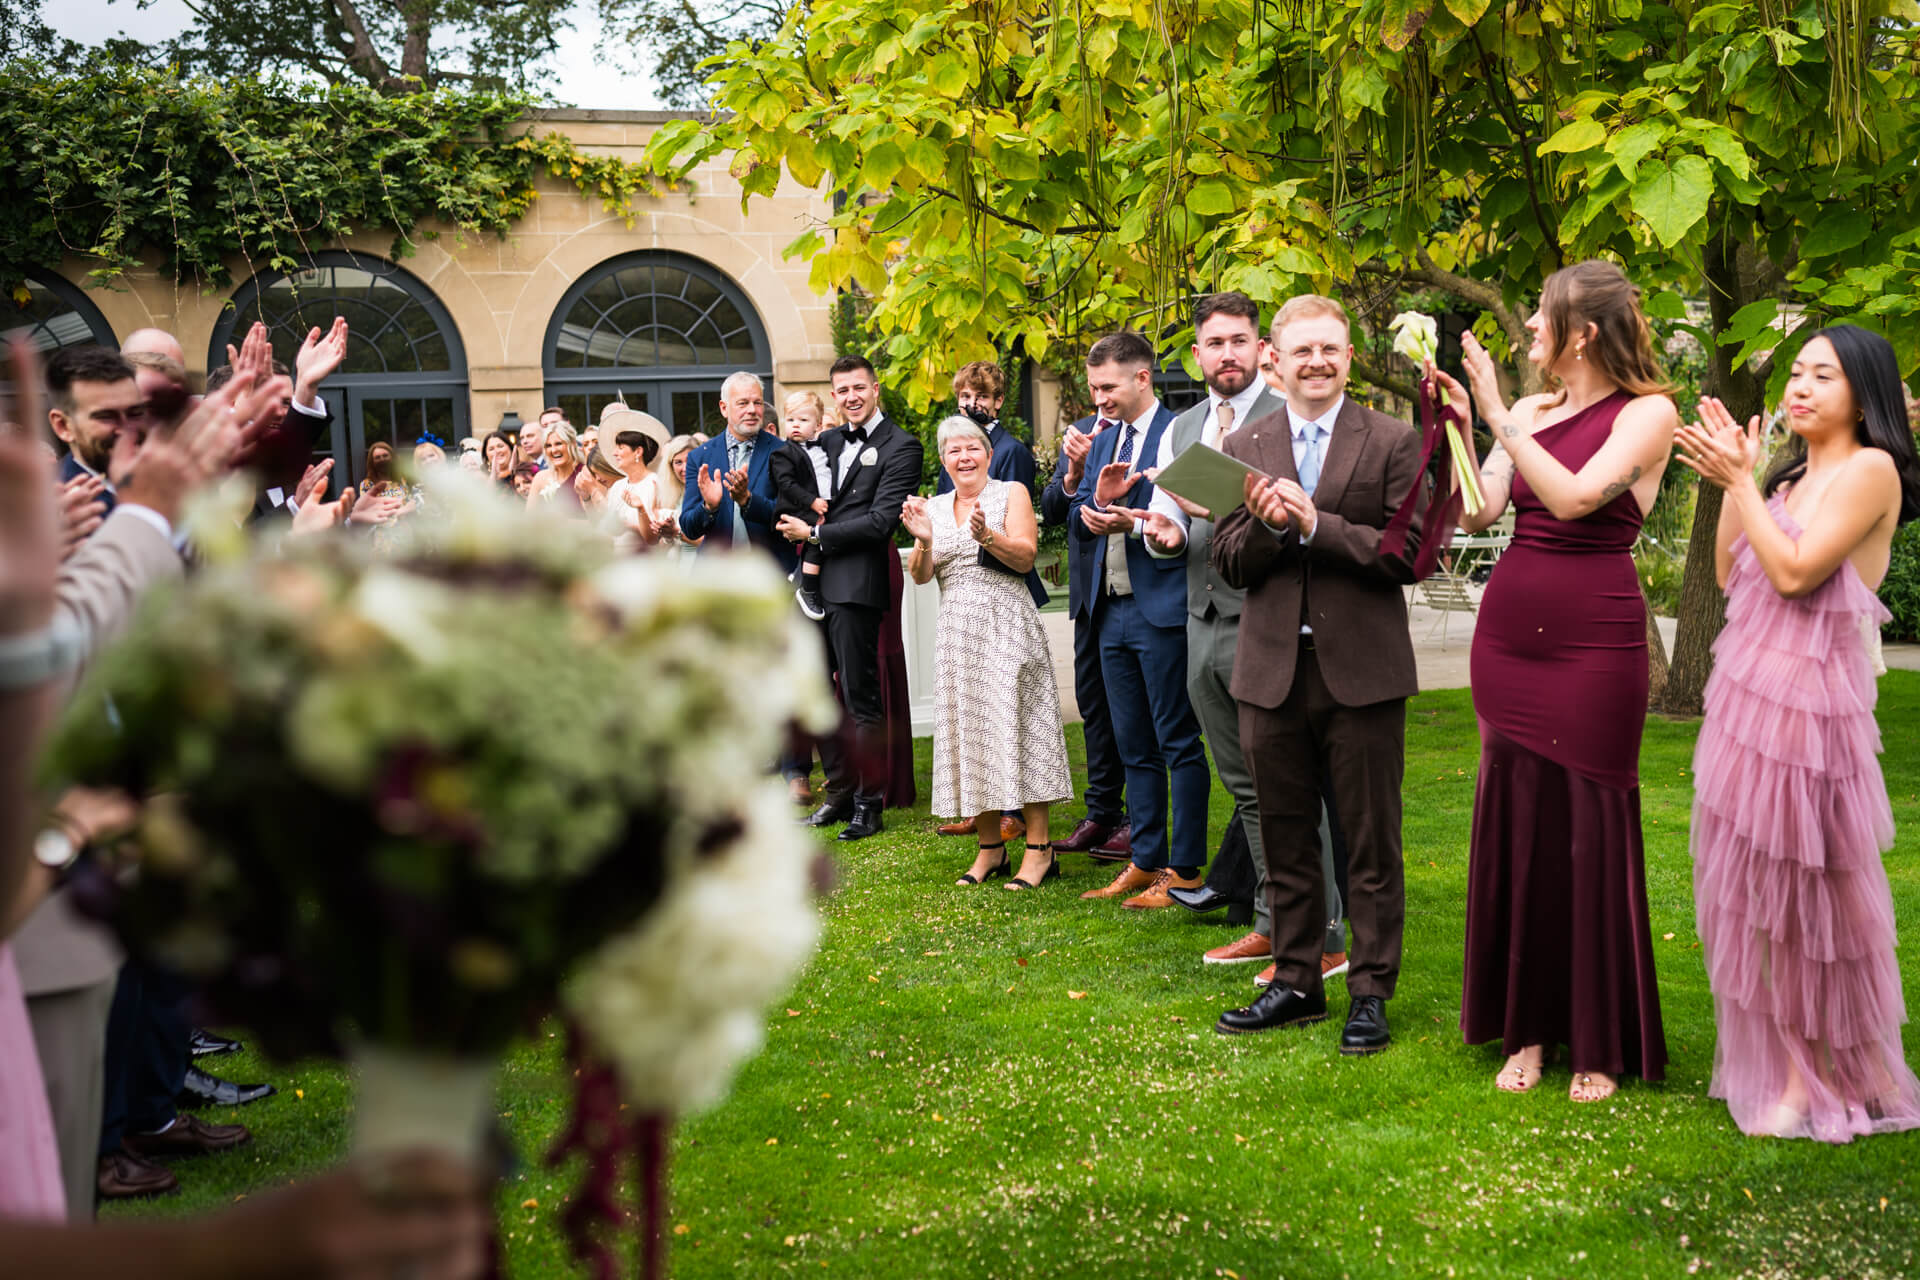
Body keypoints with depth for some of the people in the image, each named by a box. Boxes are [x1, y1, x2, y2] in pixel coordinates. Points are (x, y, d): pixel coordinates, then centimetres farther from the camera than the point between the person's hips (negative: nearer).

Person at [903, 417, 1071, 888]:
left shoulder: (1011, 493, 2)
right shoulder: (934, 507, 13)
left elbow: (1026, 557, -8)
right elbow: (921, 576, 6)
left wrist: (986, 536, -24)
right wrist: (923, 541, -13)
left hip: (1006, 628, -4)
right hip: (957, 633, 5)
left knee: (1016, 726, -8)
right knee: (968, 732, 4)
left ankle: (1039, 849, -4)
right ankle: (990, 849, 13)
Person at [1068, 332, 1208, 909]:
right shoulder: (1103, 439, 16)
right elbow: (1079, 528, 14)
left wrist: (1134, 522, -25)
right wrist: (1097, 499, -6)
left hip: (1163, 609, -8)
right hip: (1113, 611, 8)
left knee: (1178, 742, -1)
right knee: (1134, 747, 14)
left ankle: (1184, 870, 5)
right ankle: (1145, 861, 23)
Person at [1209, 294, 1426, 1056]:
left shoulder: (1392, 443, 0)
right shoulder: (1243, 448, 10)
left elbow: (1410, 554, -9)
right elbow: (1229, 563, 6)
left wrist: (1315, 524, -16)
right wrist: (1266, 525, -15)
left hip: (1362, 673, -3)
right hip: (1272, 672, 3)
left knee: (1370, 845, 4)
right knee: (1285, 842, 12)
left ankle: (1370, 992, 15)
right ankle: (1296, 984, 24)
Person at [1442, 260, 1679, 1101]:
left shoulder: (1647, 414, -4)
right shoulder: (1529, 414, 10)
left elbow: (1574, 496, -18)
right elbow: (1478, 512, 3)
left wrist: (1498, 416, -14)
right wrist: (1457, 424, -2)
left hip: (1596, 646, -5)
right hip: (1508, 638, 5)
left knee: (1591, 831, 1)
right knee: (1516, 826, 8)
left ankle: (1599, 1042, 14)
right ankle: (1526, 1027, 21)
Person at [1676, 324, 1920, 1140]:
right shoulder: (1789, 476, 17)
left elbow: (1795, 572, -15)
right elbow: (1727, 573, 12)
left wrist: (1741, 481, -11)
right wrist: (1734, 480, 6)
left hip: (1809, 701, -8)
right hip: (1745, 693, 8)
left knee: (1809, 887, 0)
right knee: (1755, 884, 9)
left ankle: (1835, 1078, 14)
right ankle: (1780, 1064, 19)